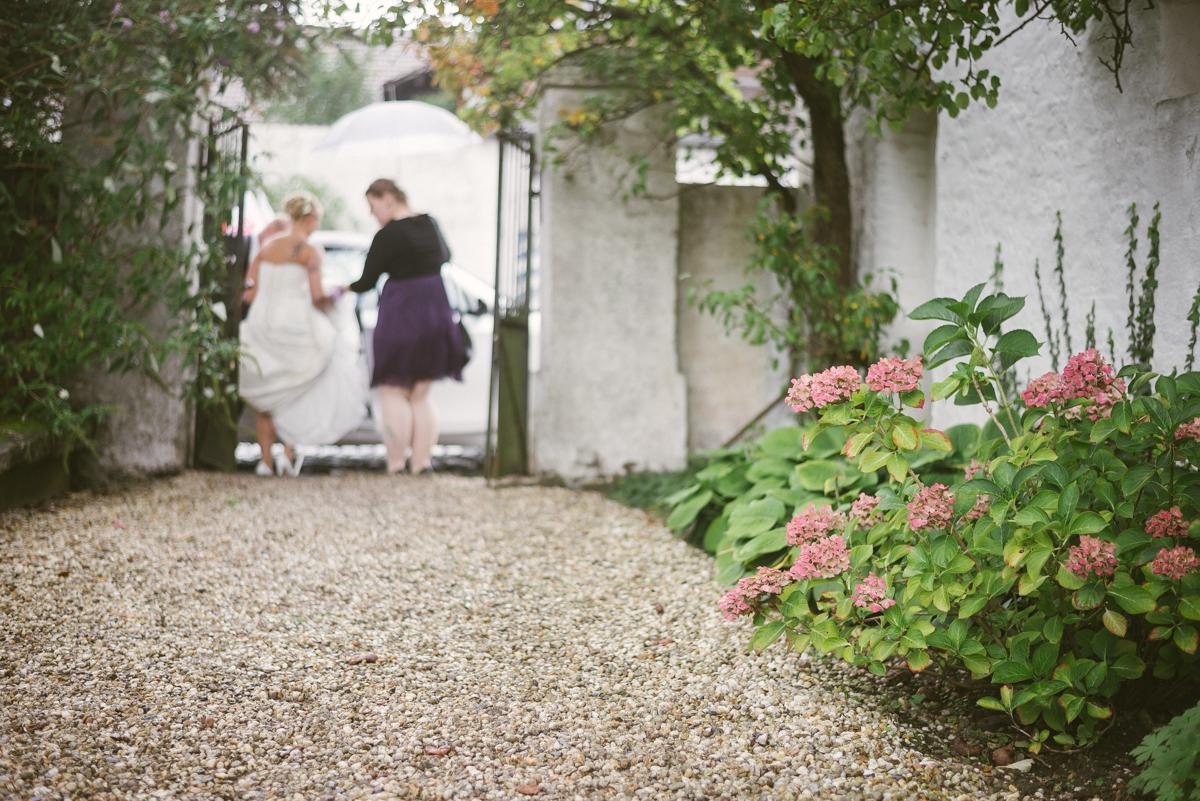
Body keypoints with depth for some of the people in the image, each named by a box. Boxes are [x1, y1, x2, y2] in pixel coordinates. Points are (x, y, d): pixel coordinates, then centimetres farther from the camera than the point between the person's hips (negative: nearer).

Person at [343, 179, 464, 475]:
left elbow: (367, 282, -9)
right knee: (421, 395, 14)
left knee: (394, 393, 3)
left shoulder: (387, 236, -15)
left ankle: (396, 464, -1)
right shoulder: (431, 224, 6)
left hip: (400, 314, -7)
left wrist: (343, 288, 10)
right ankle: (423, 461, 6)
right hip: (437, 312, 7)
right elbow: (445, 256, 24)